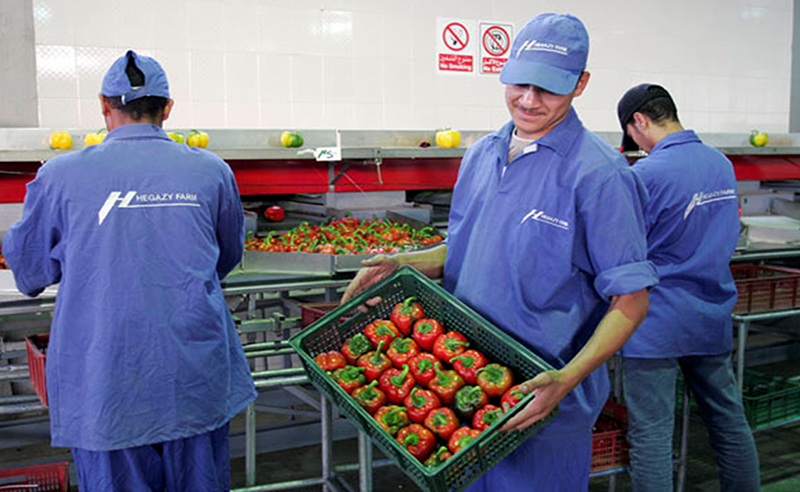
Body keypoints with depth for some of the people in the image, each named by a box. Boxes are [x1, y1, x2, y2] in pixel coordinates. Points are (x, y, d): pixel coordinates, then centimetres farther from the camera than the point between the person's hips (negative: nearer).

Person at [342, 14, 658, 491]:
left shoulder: (599, 174, -16)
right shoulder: (480, 155, 6)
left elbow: (631, 300, -15)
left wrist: (569, 378, -27)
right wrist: (405, 263, 0)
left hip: (545, 399, -6)